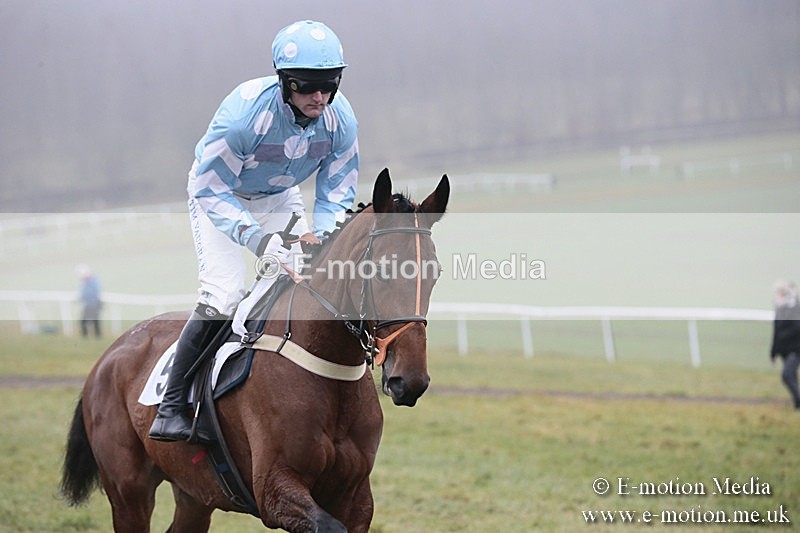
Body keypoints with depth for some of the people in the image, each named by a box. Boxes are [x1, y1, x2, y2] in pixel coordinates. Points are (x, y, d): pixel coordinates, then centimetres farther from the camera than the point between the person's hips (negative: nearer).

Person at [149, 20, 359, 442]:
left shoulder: (340, 120, -22)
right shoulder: (244, 113, -38)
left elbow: (337, 194, -9)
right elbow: (211, 190, -29)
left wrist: (318, 237, -30)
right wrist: (257, 238, -41)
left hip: (280, 198, 5)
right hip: (218, 191, -5)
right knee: (223, 293, -21)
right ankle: (171, 407, -15)